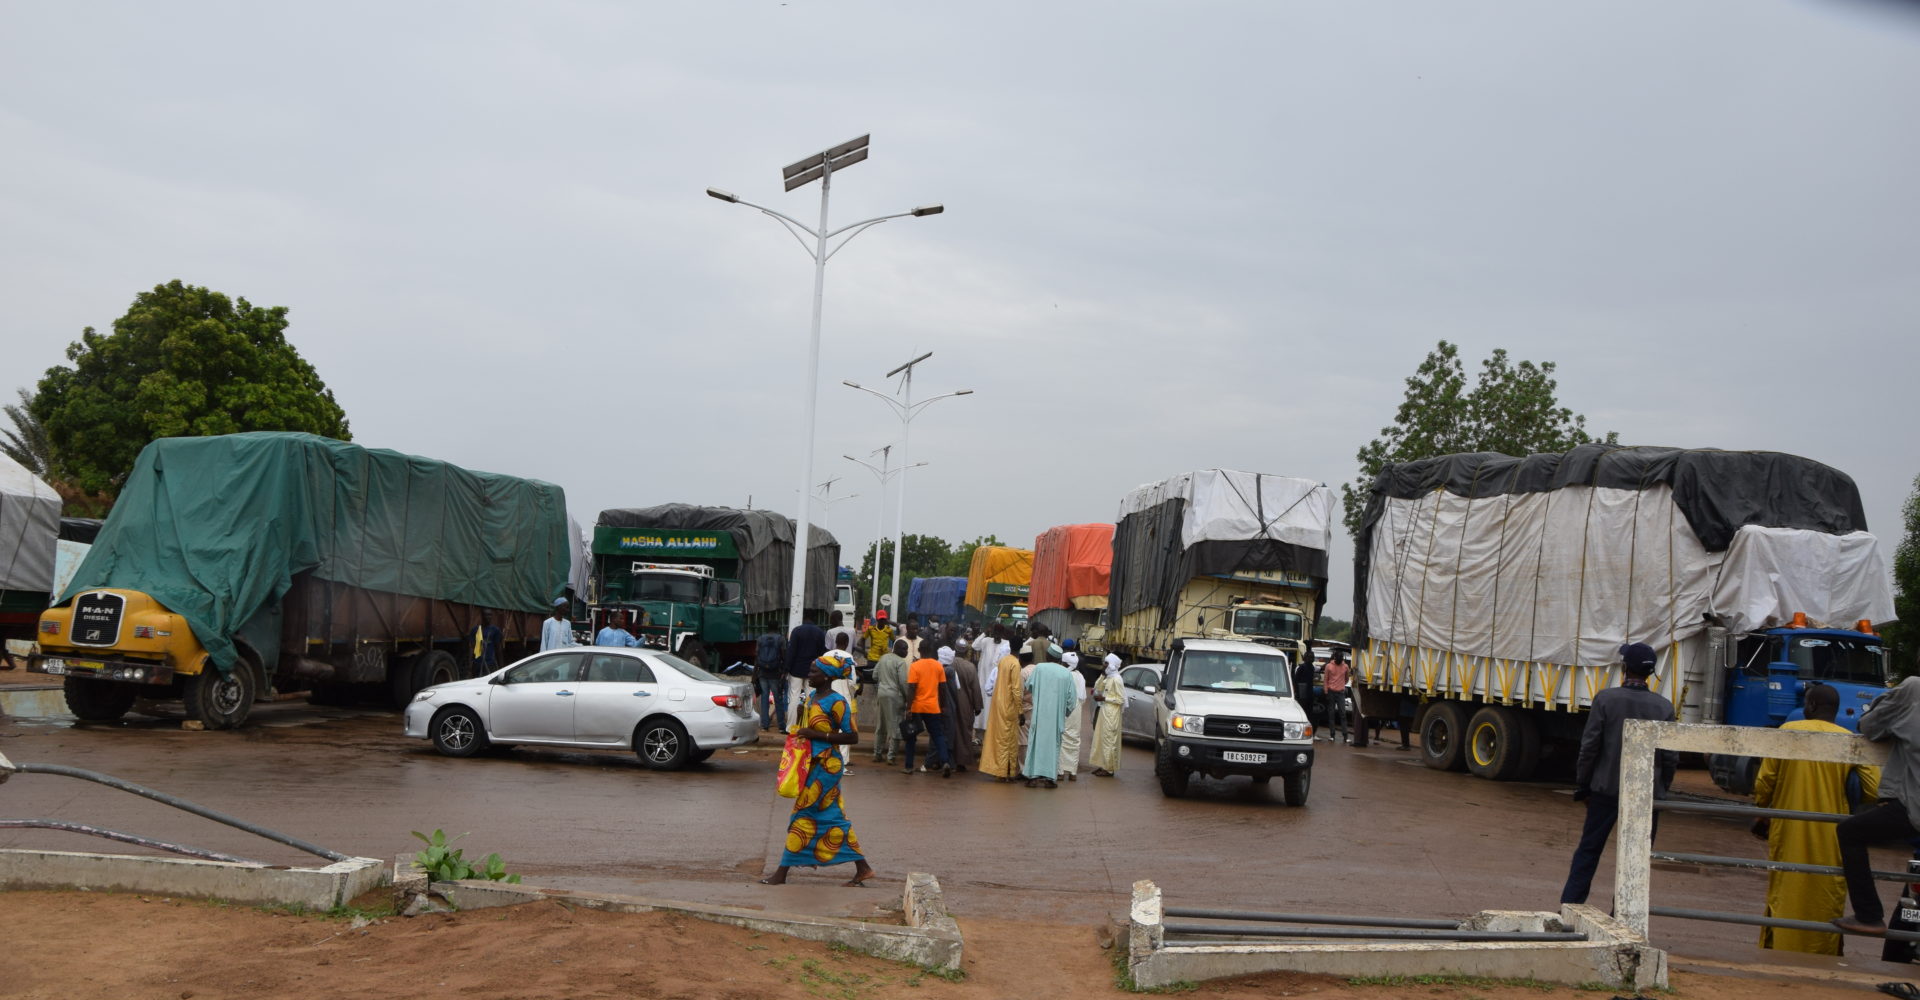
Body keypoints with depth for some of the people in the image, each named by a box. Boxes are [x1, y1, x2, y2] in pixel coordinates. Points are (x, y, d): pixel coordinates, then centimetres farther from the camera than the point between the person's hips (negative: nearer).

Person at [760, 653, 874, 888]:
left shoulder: (836, 702, -15)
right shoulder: (811, 697, 11)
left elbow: (853, 737, -17)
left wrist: (816, 735, -21)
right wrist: (800, 714, 6)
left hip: (826, 766, -9)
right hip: (812, 764, 9)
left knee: (804, 814, -4)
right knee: (831, 817, 10)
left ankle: (782, 873, 2)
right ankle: (862, 868, 16)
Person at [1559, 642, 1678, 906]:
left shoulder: (1606, 699, -8)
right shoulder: (1664, 707, -3)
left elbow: (1590, 746, -7)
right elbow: (1671, 758, -1)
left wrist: (1583, 785, 4)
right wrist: (1660, 790, 13)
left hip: (1606, 789, -1)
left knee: (1588, 851, 9)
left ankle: (1569, 907, 10)